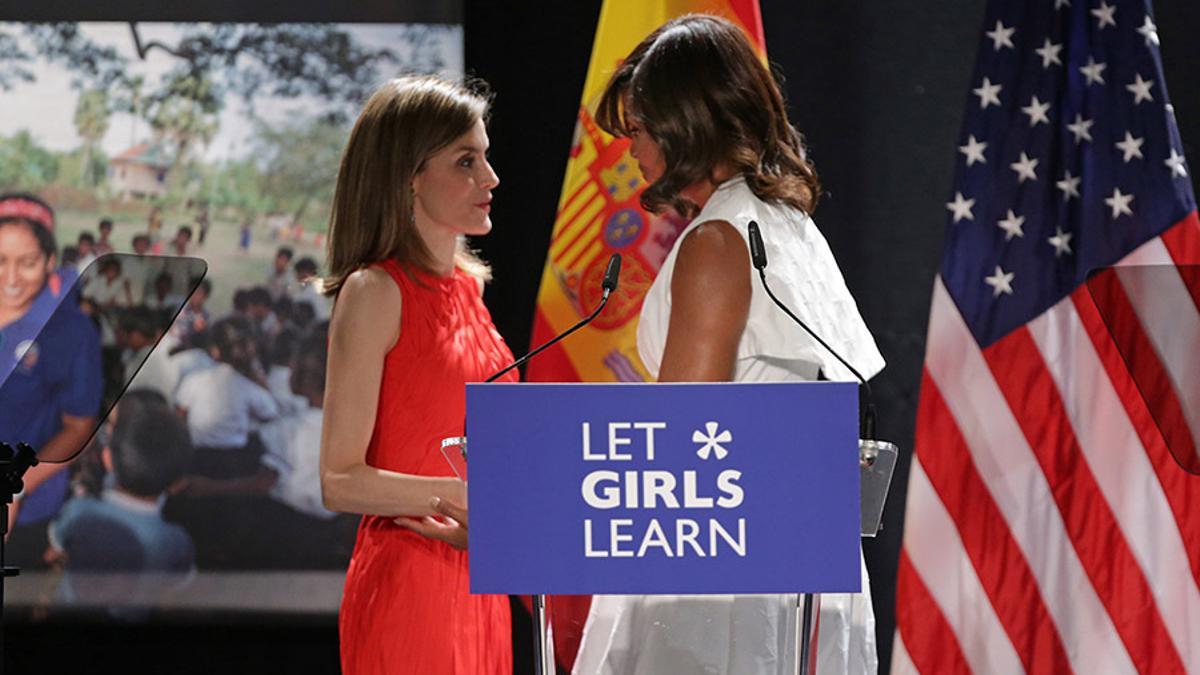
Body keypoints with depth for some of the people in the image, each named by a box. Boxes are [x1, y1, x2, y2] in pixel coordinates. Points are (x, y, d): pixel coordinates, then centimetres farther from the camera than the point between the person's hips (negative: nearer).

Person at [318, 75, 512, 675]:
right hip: (406, 580, -8)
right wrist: (456, 494, -25)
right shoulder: (374, 292, -10)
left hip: (473, 581, 8)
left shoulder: (467, 285, 14)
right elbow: (341, 481, -15)